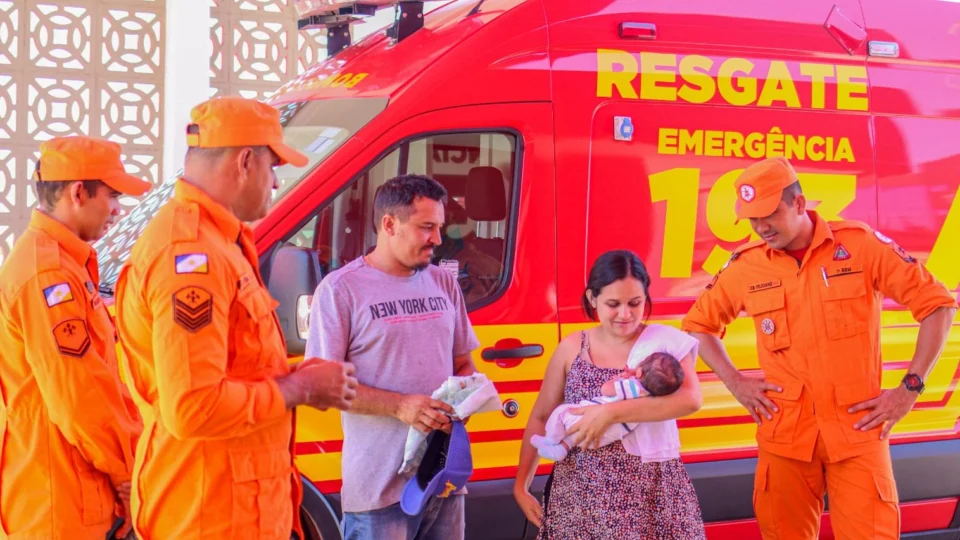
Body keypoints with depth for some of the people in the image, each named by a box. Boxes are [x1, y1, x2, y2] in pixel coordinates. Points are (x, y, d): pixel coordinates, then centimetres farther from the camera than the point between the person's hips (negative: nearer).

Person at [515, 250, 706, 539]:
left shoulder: (666, 342, -3)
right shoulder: (573, 348, 3)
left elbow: (690, 399, -20)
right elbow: (540, 418, 9)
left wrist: (611, 413, -25)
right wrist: (521, 485, 1)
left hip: (651, 493, -1)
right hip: (580, 493, 1)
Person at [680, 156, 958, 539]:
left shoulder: (862, 244, -4)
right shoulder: (746, 266, 3)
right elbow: (698, 323, 18)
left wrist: (910, 387, -5)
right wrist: (735, 382, 5)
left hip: (858, 430, -2)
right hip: (785, 434, 2)